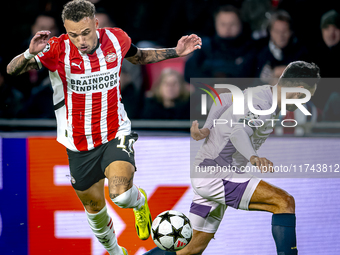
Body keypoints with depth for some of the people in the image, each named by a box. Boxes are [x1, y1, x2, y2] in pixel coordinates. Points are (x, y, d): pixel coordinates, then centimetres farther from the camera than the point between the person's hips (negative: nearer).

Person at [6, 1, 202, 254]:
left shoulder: (116, 39, -9)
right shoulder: (58, 50, -18)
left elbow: (138, 56, 15)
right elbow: (12, 70, -21)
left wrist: (175, 52, 7)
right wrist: (30, 53, -41)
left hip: (115, 134, -1)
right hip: (79, 145, 1)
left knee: (121, 195, -25)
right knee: (94, 206, 16)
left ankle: (139, 201, 13)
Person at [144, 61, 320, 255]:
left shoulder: (259, 92, 11)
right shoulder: (264, 106, -19)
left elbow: (224, 99, 24)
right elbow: (239, 132, -37)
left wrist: (207, 128, 24)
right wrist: (253, 157, -54)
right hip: (215, 175, -10)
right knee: (285, 202, -21)